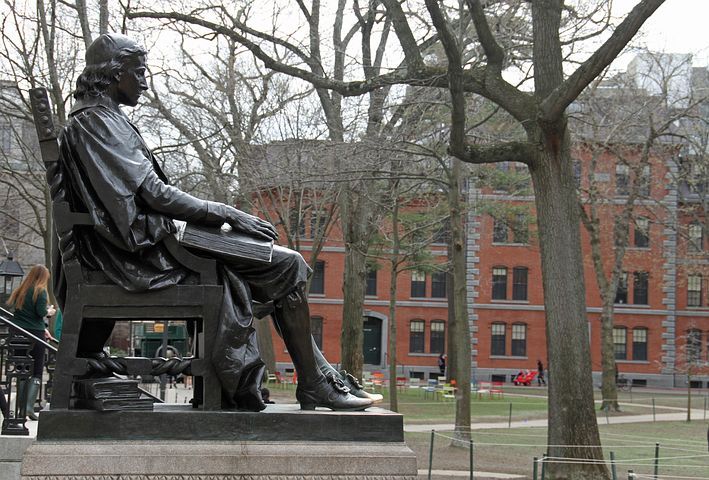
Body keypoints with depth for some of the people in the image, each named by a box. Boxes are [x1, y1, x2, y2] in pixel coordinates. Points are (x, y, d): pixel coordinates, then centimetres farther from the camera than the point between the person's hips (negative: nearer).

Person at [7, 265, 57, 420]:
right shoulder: (40, 291, -6)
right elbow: (41, 312, -15)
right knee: (36, 372, -1)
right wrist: (49, 311, 7)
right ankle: (29, 407, -13)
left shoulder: (21, 290, 14)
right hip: (35, 334, -6)